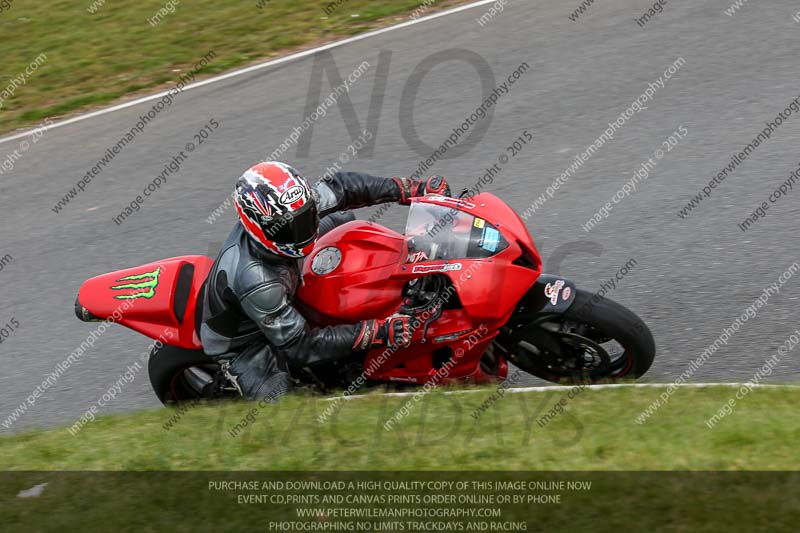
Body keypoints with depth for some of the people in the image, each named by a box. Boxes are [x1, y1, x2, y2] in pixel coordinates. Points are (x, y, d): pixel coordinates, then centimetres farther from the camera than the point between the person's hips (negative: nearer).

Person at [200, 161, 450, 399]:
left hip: (282, 299, 8)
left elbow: (337, 187, -10)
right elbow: (300, 345, -33)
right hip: (241, 342, -7)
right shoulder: (255, 281, -43)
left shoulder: (287, 212, -25)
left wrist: (409, 189, -16)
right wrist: (377, 333, -38)